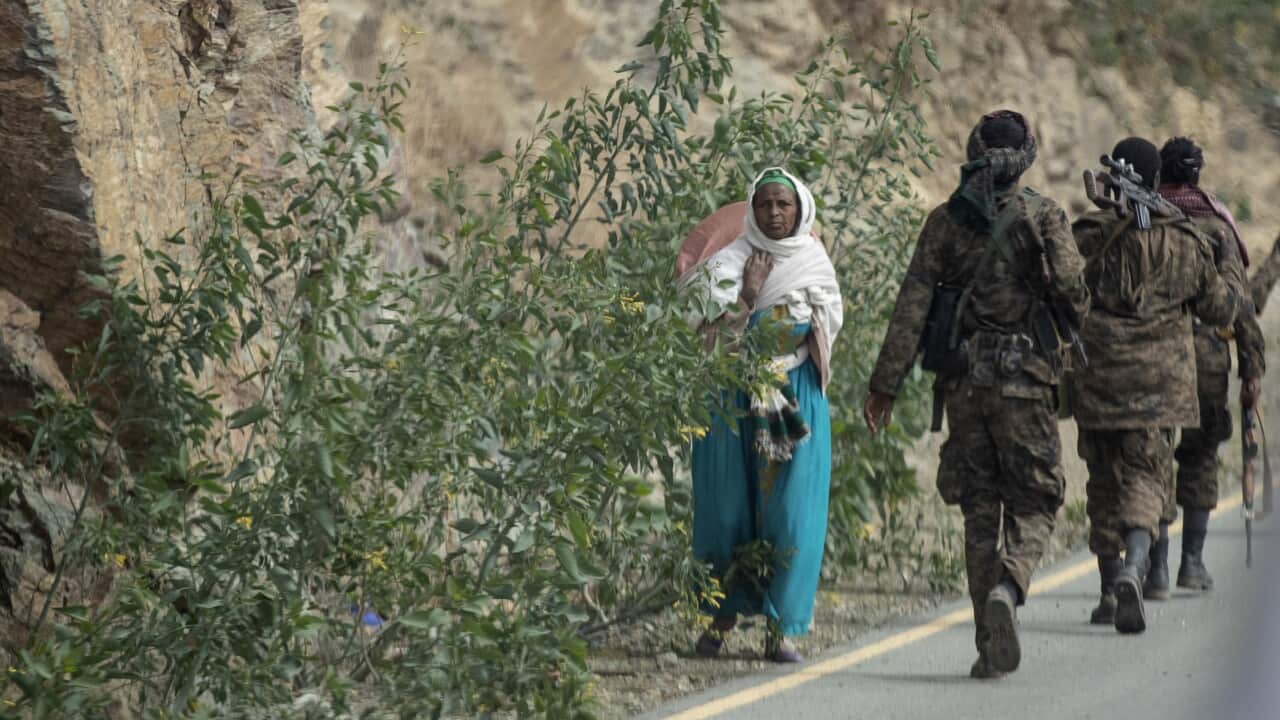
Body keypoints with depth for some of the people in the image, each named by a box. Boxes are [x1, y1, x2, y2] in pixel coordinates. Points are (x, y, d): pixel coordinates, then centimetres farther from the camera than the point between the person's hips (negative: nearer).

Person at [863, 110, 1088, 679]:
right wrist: (1074, 323, 15)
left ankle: (991, 644, 5)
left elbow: (912, 305, -1)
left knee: (979, 509, 9)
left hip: (962, 381, 2)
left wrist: (885, 383, 1)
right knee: (1033, 503, 7)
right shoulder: (1043, 217, -3)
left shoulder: (946, 220, 3)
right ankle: (1006, 589, -23)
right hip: (1026, 379, -2)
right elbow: (1072, 292, -10)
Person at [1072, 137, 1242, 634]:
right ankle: (1132, 568, -27)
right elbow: (1220, 311, 11)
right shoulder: (1187, 243, 0)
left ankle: (1109, 587, 20)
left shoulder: (1087, 237, -3)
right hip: (1159, 383, -1)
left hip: (1096, 382, 1)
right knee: (1146, 477, -1)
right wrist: (1228, 271, 30)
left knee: (1104, 481, 14)